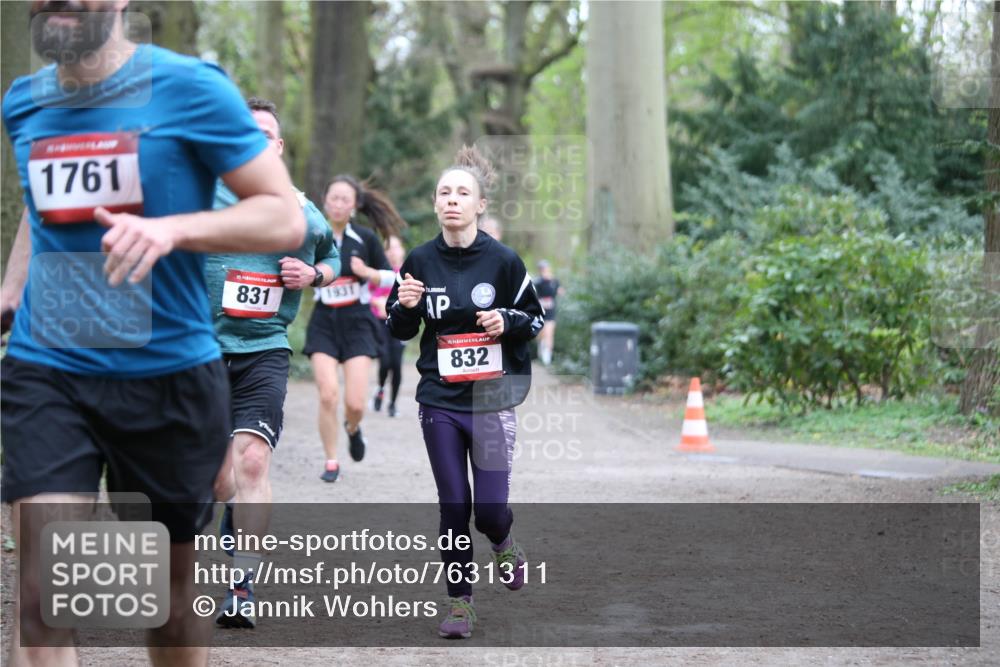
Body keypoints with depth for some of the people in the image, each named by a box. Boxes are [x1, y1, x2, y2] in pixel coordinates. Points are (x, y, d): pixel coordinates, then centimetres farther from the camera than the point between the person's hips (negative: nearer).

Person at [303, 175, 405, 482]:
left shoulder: (366, 239, -2)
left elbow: (391, 278, 5)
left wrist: (367, 272, -13)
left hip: (357, 322, 0)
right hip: (324, 322, 0)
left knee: (355, 402, -8)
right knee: (328, 394, -14)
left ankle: (353, 428, 29)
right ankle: (331, 462, 5)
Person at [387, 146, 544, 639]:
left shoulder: (502, 260, -4)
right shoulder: (420, 261, 1)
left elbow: (536, 317, 6)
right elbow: (399, 330, 10)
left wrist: (507, 321, -14)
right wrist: (405, 306, -12)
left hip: (491, 399, -2)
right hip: (439, 400, 2)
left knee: (490, 507, -6)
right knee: (453, 506, 2)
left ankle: (504, 544, 29)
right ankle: (460, 602, 14)